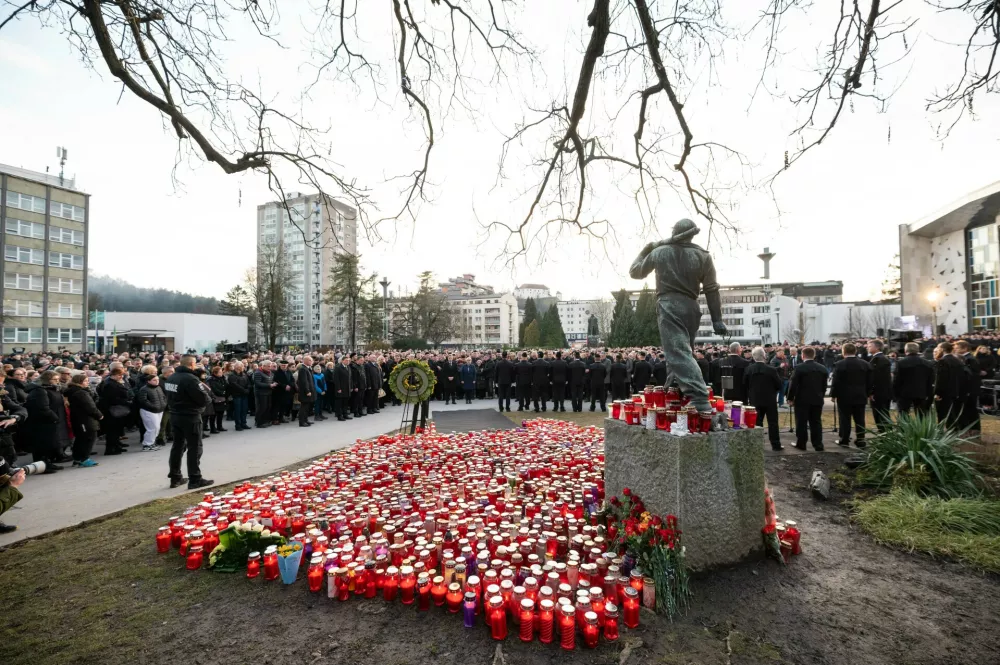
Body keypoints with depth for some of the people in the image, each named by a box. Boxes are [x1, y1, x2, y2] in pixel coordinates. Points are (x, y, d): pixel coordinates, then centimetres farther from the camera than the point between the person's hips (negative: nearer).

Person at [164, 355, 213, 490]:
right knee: (194, 448, -2)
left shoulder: (172, 378, 8)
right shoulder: (190, 378, -20)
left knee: (177, 446, 15)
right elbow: (203, 399, -21)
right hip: (190, 417, -9)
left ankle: (175, 478, 22)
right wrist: (208, 398, -1)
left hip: (175, 416, 9)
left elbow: (170, 395, 17)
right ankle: (195, 479, 2)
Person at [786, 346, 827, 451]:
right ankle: (818, 445, 12)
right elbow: (824, 386, 9)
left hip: (802, 400, -4)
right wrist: (820, 396, 20)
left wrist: (790, 398, -3)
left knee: (801, 423, 3)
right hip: (817, 400, 5)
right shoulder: (822, 368, 4)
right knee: (816, 423, 10)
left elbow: (793, 384, -12)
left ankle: (801, 444, 10)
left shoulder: (799, 368, -13)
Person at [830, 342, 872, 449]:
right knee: (860, 420, 9)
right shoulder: (866, 364, 2)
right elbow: (870, 381, 6)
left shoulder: (839, 364, -12)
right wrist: (868, 394, 17)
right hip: (860, 396, 4)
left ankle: (844, 441, 9)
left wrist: (833, 395, -1)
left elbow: (836, 382, -11)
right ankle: (860, 441, 12)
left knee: (845, 419, 2)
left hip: (844, 397, -4)